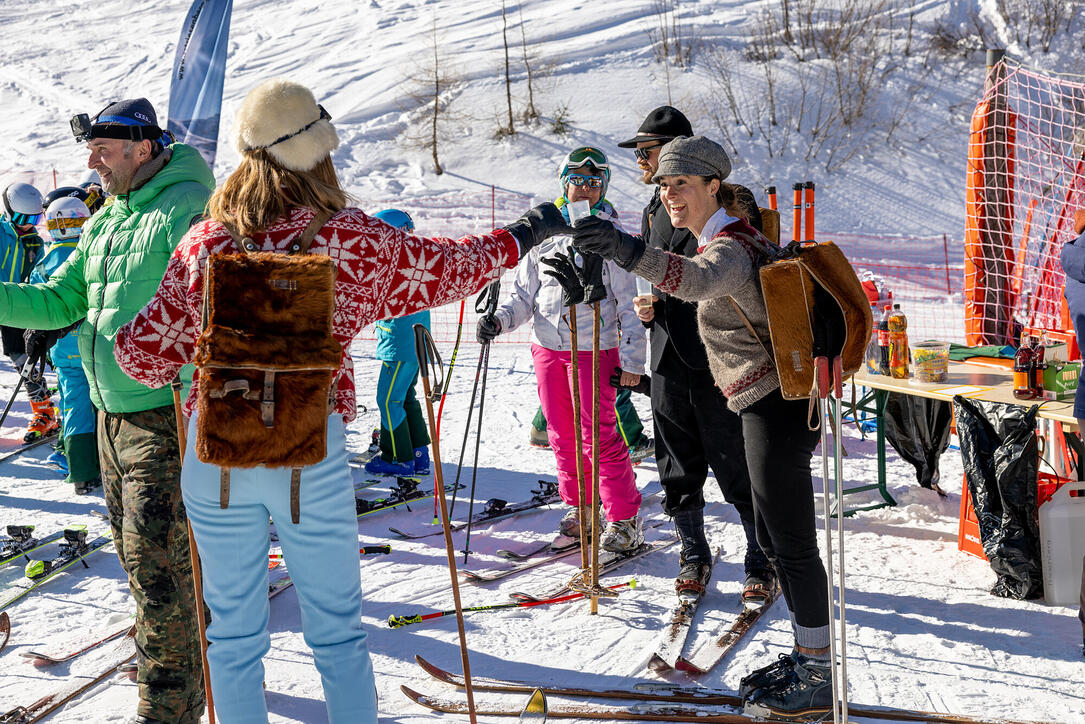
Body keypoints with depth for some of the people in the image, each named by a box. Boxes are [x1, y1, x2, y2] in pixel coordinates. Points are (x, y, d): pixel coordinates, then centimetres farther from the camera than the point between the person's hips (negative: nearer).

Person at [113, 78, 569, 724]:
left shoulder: (202, 244, 0)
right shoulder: (353, 239, -6)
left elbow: (147, 353, 2)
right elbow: (447, 268, 7)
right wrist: (523, 235, 24)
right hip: (312, 454, -2)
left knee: (235, 635, 14)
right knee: (337, 631, 13)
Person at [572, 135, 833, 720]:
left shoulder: (728, 247, -19)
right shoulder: (738, 238, 14)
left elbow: (698, 280, -43)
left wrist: (627, 250, -60)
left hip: (774, 407, -10)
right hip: (775, 404, 11)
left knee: (792, 544, -2)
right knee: (774, 537, 17)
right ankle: (807, 655, 28)